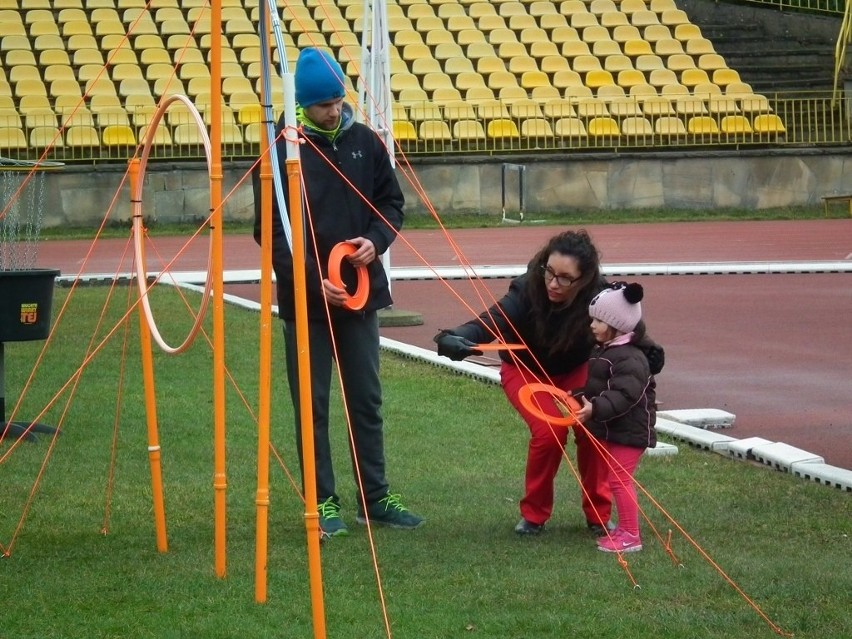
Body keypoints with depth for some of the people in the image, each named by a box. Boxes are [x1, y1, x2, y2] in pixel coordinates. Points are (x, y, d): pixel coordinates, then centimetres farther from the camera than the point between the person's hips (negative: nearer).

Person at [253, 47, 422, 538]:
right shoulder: (282, 150, -10)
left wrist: (377, 239, -8)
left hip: (361, 294, 4)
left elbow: (392, 201, 12)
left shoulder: (364, 141, 2)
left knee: (367, 400, 11)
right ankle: (323, 502, 10)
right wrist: (312, 281, -17)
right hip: (306, 299, -4)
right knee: (313, 405, 3)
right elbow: (272, 230, -9)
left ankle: (375, 496, 19)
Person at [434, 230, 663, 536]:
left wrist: (648, 349, -42)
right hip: (526, 370, -2)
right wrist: (455, 338, -72)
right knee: (549, 430, -23)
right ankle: (533, 515, 0)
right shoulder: (527, 291, -37)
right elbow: (491, 320, -52)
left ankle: (598, 513, 3)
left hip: (576, 369, 2)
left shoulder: (599, 296, -30)